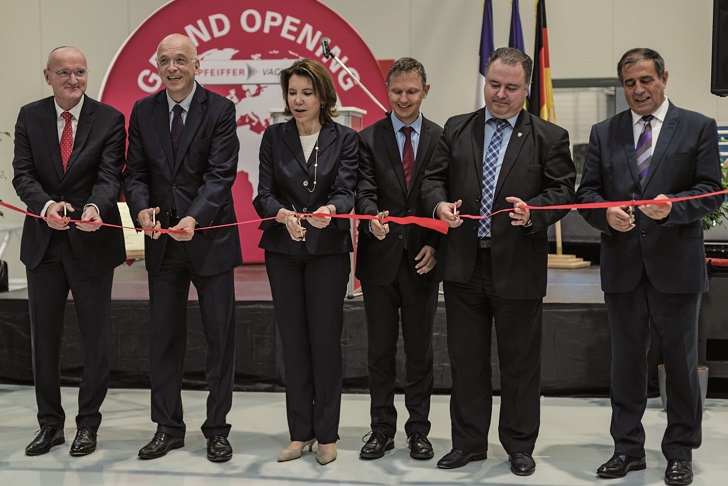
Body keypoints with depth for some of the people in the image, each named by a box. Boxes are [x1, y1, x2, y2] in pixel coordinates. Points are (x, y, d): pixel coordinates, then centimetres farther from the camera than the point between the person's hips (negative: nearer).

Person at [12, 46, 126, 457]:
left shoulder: (109, 119, -4)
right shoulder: (30, 116, 4)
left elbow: (110, 175, -12)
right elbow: (23, 174, -4)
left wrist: (95, 207, -34)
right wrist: (46, 205, -25)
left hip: (91, 242, -2)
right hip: (44, 242, 3)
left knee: (95, 337, 6)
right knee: (45, 337, 11)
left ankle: (88, 423, 21)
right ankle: (50, 423, 25)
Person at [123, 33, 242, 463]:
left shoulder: (220, 109, -6)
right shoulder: (143, 112, 6)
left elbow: (221, 173, -14)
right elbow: (135, 173, 4)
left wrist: (195, 218, -28)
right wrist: (142, 208, -17)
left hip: (210, 237, -3)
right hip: (162, 240, 3)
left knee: (220, 337, 5)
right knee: (164, 338, 9)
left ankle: (217, 429, 17)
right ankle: (168, 427, 21)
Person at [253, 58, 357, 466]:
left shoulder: (345, 139, 1)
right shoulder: (274, 137, 7)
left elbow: (346, 191, -10)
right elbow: (264, 194, -1)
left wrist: (329, 210, -33)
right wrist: (284, 214, -23)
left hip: (328, 250, -2)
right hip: (282, 250, 2)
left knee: (326, 339, -1)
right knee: (294, 341, 6)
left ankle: (327, 434, 10)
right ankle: (300, 432, 16)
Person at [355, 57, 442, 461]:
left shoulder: (441, 138, 4)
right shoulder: (368, 139, 3)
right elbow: (365, 191, -7)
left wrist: (435, 245, -10)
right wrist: (372, 217, -29)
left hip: (421, 260, 0)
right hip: (380, 258, 0)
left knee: (420, 349, 8)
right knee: (380, 349, 9)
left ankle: (418, 430, 20)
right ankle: (382, 428, 20)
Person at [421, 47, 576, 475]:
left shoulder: (549, 137, 2)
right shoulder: (457, 130, 10)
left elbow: (563, 190, -3)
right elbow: (434, 178, 10)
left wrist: (533, 211, -21)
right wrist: (439, 203, -11)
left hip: (518, 267, -2)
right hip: (464, 264, 3)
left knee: (520, 362, 7)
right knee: (466, 359, 11)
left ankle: (520, 446, 23)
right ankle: (469, 443, 25)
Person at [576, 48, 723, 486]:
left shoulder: (698, 128, 2)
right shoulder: (604, 133, 9)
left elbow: (711, 191, -3)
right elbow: (587, 191, 5)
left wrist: (673, 205, -21)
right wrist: (606, 213, -15)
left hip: (676, 264, -2)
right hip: (623, 266, 3)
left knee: (681, 361, 7)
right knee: (626, 360, 11)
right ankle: (628, 448, 23)